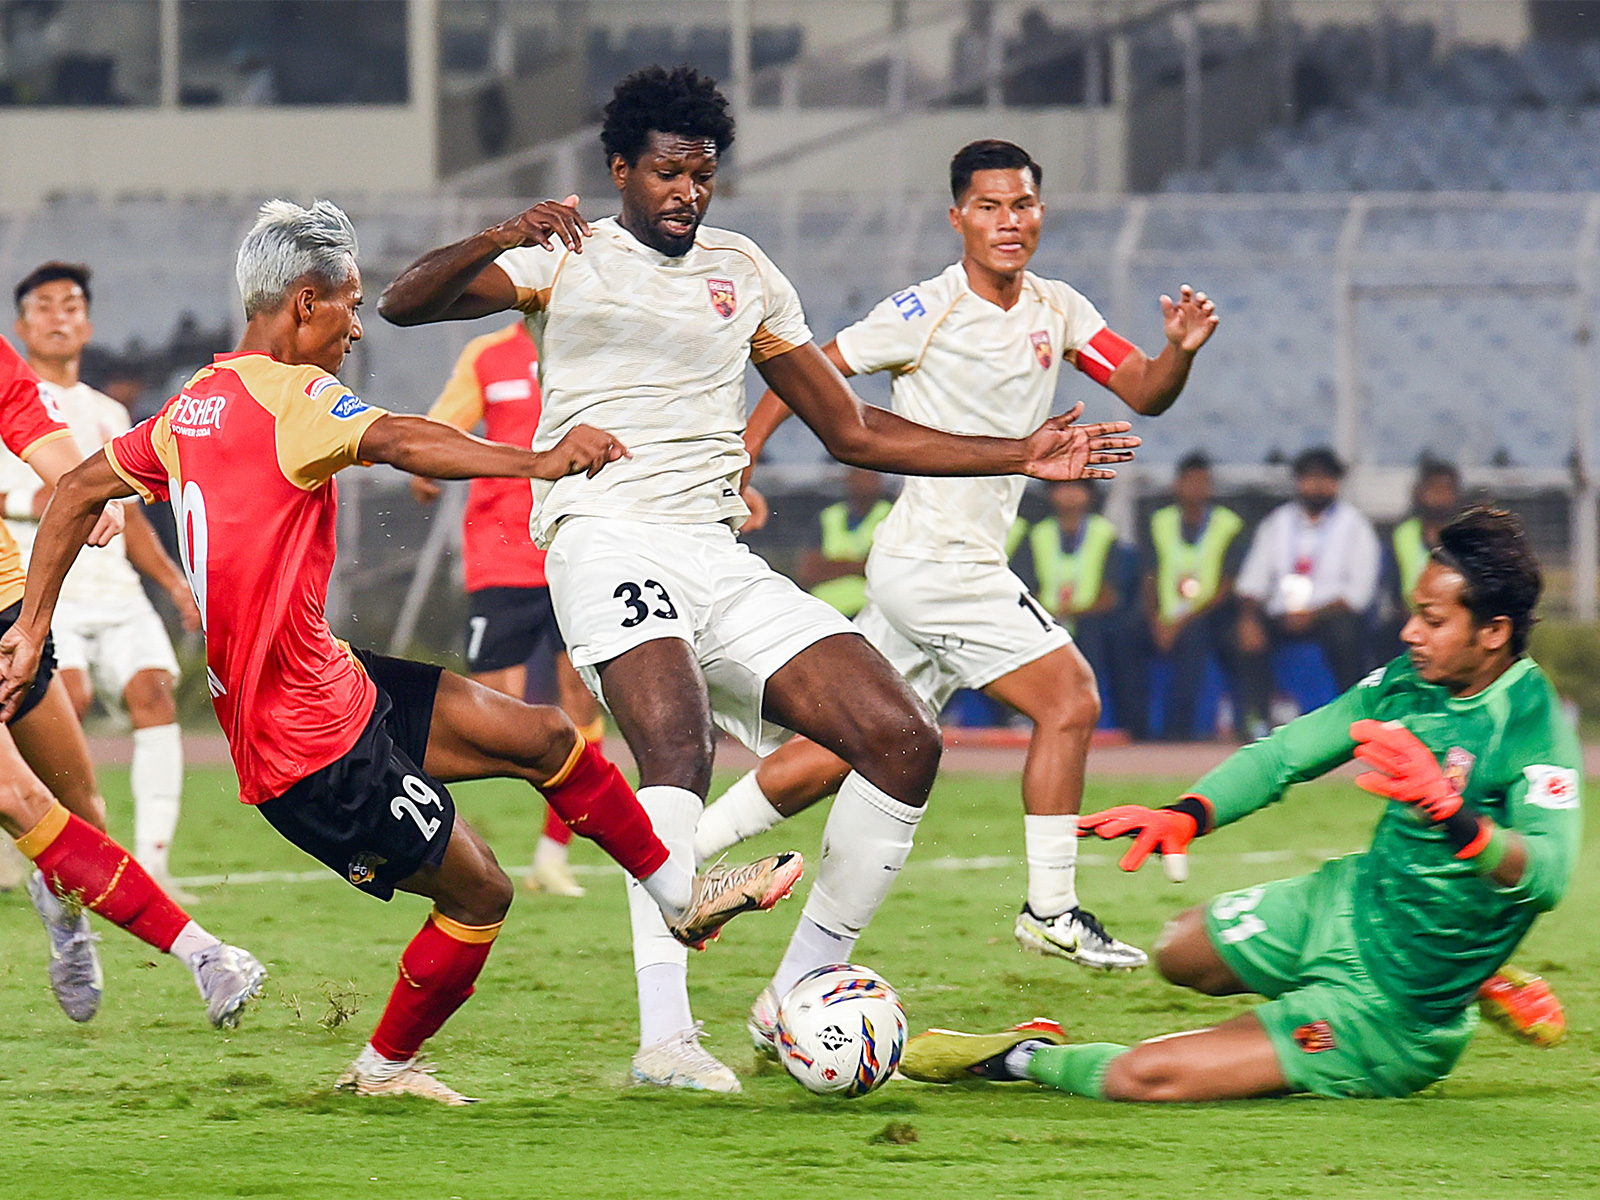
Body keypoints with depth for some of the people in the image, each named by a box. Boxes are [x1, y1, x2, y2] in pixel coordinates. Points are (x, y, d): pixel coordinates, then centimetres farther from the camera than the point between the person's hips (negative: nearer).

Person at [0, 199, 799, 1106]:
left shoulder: (193, 406, 10)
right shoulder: (290, 395, -18)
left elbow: (79, 490, 18)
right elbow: (394, 442, -38)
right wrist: (538, 461, -46)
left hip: (334, 685, 10)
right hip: (317, 743, -10)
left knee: (547, 735, 11)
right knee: (480, 896, 2)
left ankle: (683, 895, 24)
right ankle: (384, 1067, 20)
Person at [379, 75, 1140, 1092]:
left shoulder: (743, 272, 22)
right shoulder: (565, 258, 8)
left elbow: (852, 430, 27)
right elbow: (406, 304, -5)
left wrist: (1021, 457, 21)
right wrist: (504, 240, -24)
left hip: (722, 562, 6)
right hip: (609, 540, -6)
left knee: (904, 740, -9)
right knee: (678, 744, -32)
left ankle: (797, 1002, 2)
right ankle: (666, 1036, -40)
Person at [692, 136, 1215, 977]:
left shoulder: (1057, 311, 10)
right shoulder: (926, 313, -11)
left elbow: (1144, 394, 6)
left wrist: (1180, 351, -15)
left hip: (965, 563, 8)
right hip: (931, 556, -8)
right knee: (1069, 698, -13)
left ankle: (679, 853, 18)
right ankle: (1051, 910, -7)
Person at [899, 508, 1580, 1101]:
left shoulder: (1533, 725, -25)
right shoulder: (1410, 680, -3)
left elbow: (1547, 874, -39)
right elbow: (1286, 755, 1)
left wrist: (1449, 813, -54)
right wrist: (1186, 815, -15)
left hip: (1393, 1019, -8)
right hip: (1351, 904, 8)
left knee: (1142, 1077, -17)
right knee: (1181, 953, 35)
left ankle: (1026, 1059, 16)